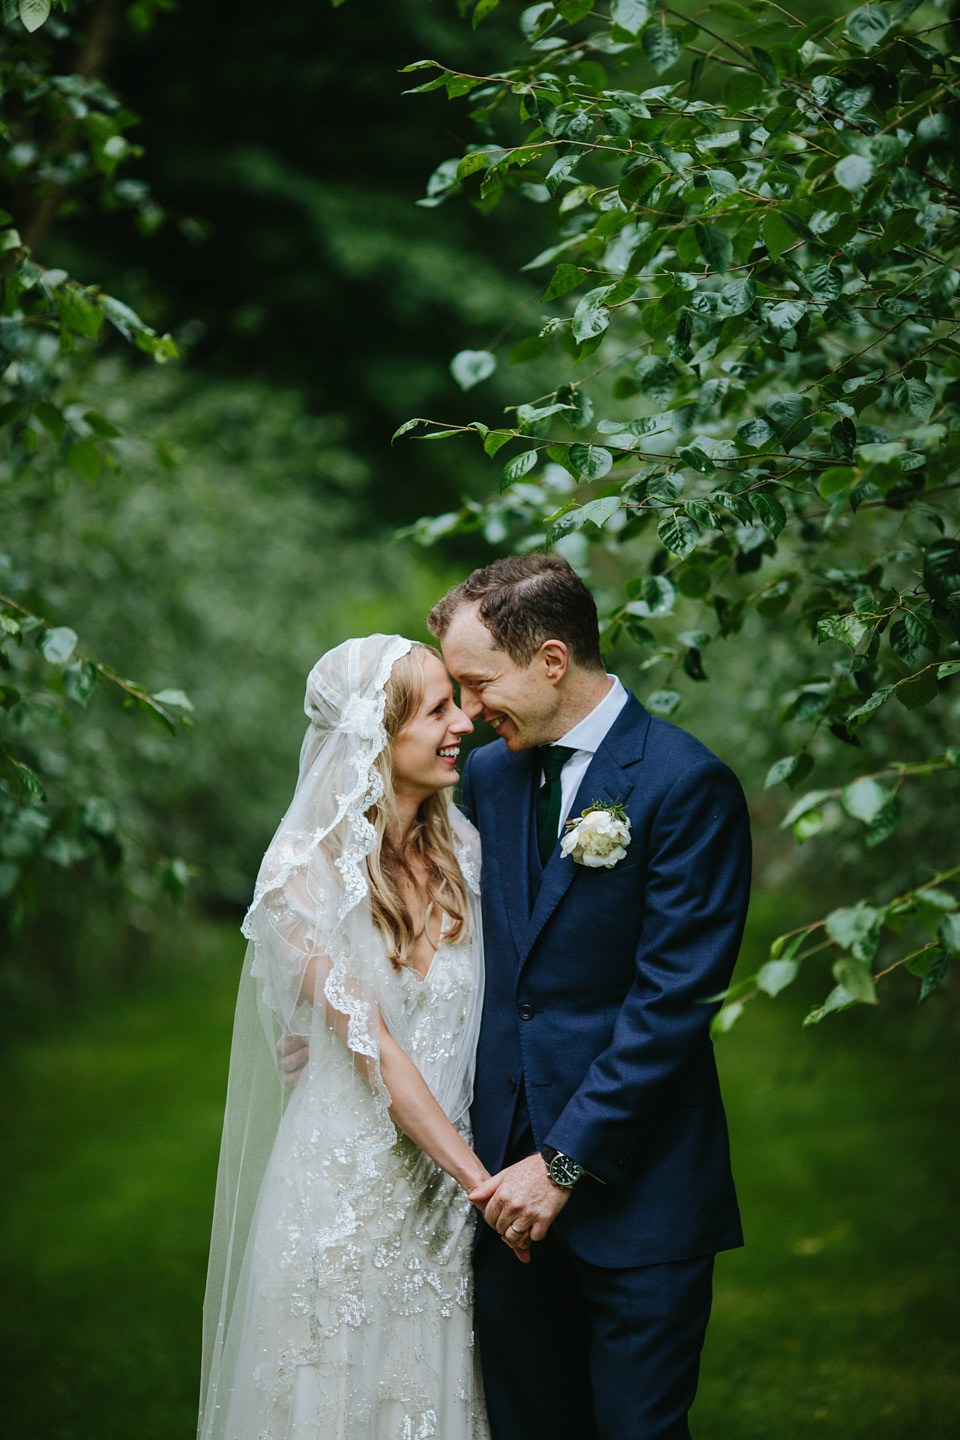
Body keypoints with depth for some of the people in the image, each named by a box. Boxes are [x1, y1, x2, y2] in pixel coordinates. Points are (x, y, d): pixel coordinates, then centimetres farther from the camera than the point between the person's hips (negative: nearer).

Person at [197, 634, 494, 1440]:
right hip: (347, 1183, -5)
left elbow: (479, 1016, 5)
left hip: (448, 1177, 5)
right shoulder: (307, 873, -14)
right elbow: (373, 1048, -16)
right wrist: (482, 1180, -17)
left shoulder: (460, 848, 2)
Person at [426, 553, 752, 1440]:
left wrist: (563, 1162, -16)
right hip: (507, 1177, 6)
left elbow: (672, 998, -15)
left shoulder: (685, 784, -12)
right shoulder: (487, 775, 9)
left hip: (636, 1192, -6)